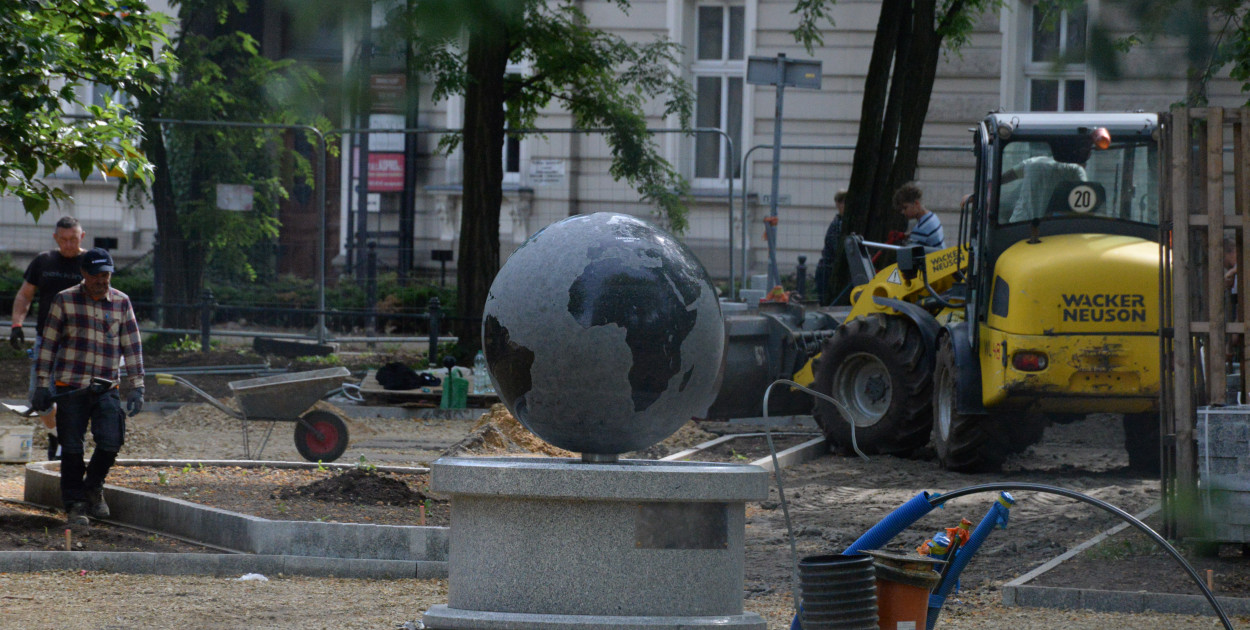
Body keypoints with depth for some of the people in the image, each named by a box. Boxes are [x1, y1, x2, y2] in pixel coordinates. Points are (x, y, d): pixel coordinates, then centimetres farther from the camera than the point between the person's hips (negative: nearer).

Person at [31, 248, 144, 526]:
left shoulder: (121, 303, 7)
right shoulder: (65, 300, 2)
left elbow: (131, 346, 10)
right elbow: (48, 343, 4)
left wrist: (137, 387, 4)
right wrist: (42, 384, 0)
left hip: (106, 388, 1)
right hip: (70, 386, -1)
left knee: (110, 442, -11)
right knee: (72, 448, -3)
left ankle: (94, 487, 16)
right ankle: (75, 505, 9)